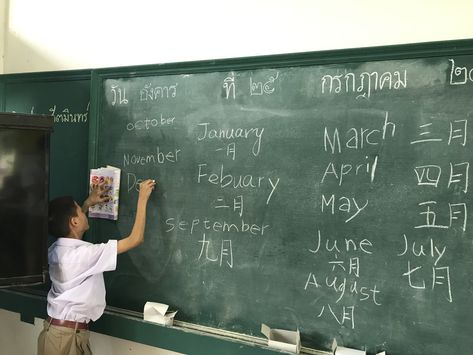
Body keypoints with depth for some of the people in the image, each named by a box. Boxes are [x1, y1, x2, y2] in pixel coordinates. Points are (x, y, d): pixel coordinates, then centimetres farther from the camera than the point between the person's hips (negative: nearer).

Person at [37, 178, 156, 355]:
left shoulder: (57, 248, 2)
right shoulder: (83, 254, -22)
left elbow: (66, 225, 31)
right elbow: (135, 239, -20)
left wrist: (89, 203, 32)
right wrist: (142, 199, -12)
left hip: (62, 329, 9)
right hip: (67, 335, -9)